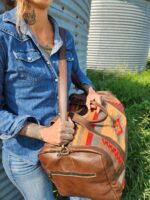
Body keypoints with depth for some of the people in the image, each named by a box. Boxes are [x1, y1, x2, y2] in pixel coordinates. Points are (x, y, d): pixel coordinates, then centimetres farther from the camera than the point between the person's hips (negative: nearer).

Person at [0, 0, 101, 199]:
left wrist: (91, 91, -6)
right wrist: (43, 132, -27)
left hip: (64, 139, 5)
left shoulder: (65, 37, -3)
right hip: (25, 150, -5)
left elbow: (76, 73, 15)